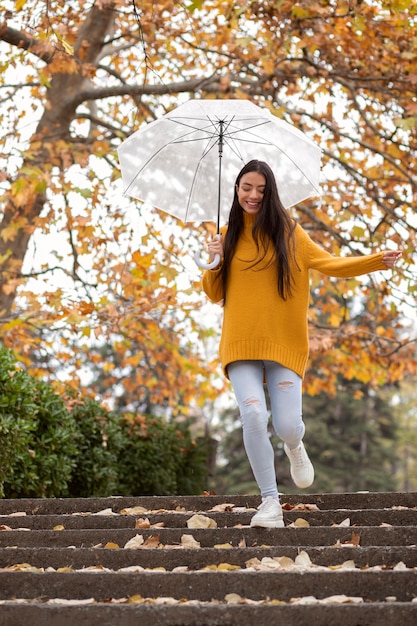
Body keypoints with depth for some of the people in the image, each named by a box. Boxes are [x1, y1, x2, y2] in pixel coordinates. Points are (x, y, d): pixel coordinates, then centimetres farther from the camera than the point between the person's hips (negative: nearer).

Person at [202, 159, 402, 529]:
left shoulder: (288, 232, 4)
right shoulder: (227, 237, 9)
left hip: (284, 342, -1)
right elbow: (214, 295, 14)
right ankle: (270, 501, -2)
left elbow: (329, 263, 3)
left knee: (287, 426, -8)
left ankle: (294, 446, 33)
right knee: (253, 416, -18)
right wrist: (213, 263, -5)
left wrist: (377, 261, -9)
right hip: (241, 342, 1)